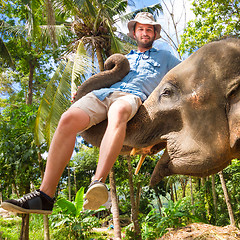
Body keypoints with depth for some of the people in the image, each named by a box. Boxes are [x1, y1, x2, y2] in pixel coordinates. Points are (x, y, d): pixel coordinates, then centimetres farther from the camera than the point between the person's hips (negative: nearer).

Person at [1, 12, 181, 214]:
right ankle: (45, 196, -30)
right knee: (68, 119, -27)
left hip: (133, 95, -3)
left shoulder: (164, 56, 32)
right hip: (104, 92, 3)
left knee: (118, 112, -43)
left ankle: (98, 183, -56)